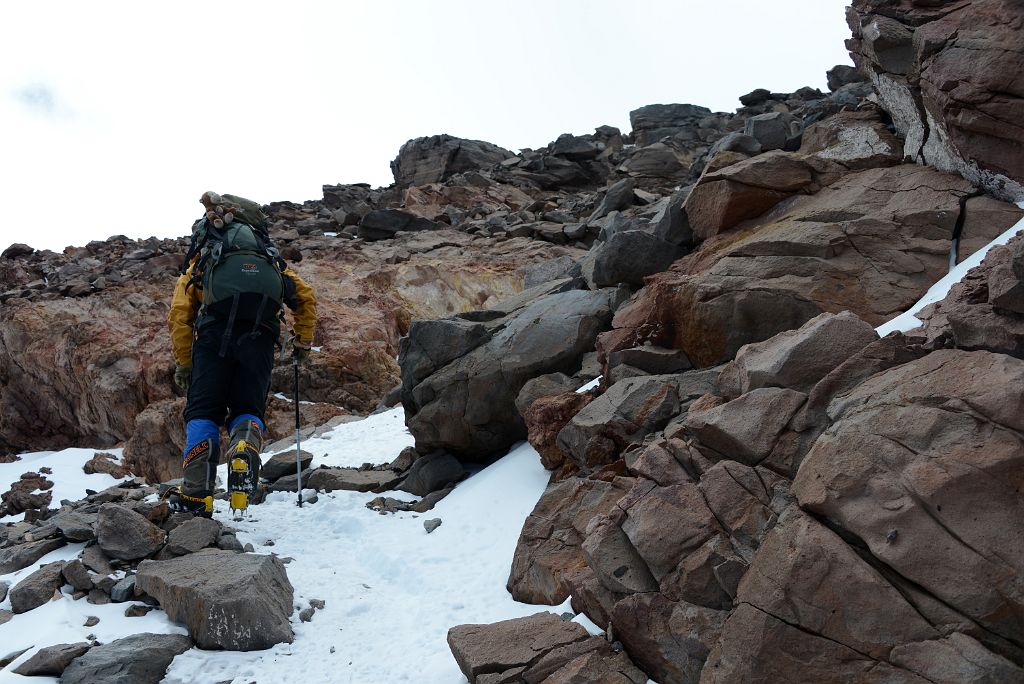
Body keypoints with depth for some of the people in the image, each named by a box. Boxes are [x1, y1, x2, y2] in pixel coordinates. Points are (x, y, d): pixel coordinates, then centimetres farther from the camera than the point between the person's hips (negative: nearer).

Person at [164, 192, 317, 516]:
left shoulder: (198, 264, 28)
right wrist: (303, 341, 28)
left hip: (214, 332, -1)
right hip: (260, 335, 1)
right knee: (248, 408, 12)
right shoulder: (271, 261, 33)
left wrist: (183, 364, 15)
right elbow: (305, 296, 22)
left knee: (203, 412, 7)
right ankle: (245, 454, -21)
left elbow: (179, 316, 13)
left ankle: (196, 494, -4)